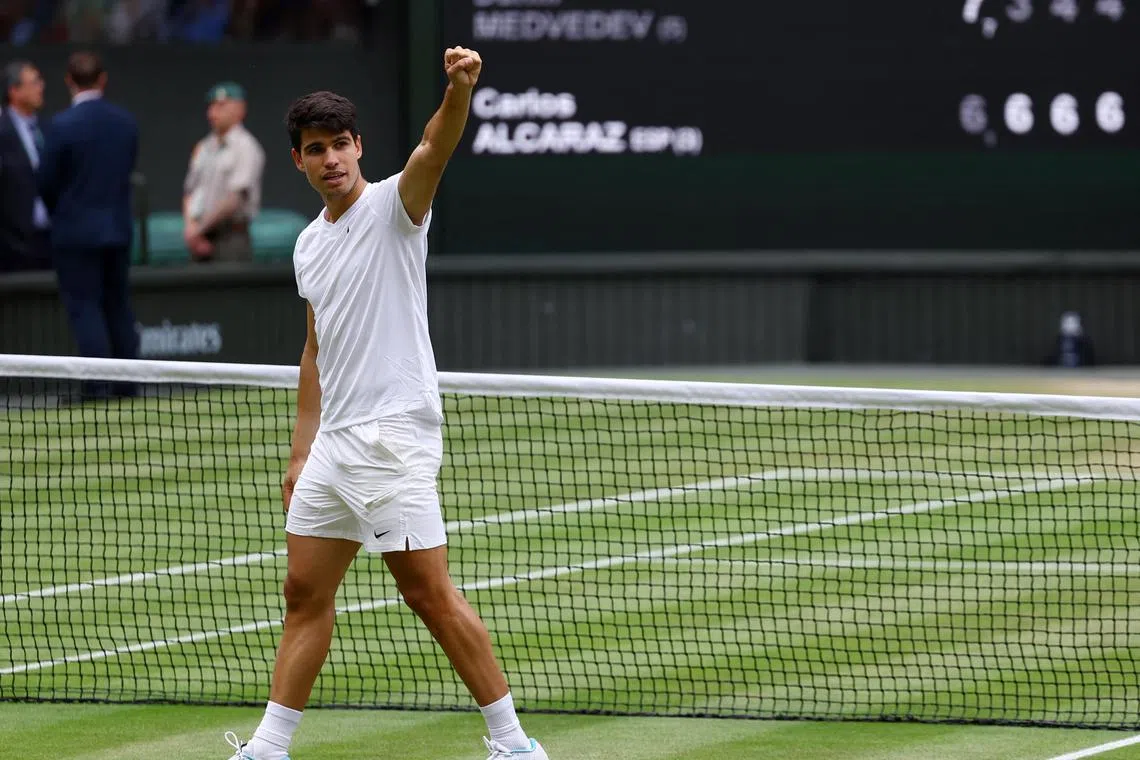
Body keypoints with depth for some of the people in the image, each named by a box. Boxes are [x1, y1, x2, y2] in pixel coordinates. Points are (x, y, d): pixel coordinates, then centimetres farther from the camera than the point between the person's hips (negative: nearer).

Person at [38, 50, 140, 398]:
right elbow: (128, 170, 8)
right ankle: (127, 385, 14)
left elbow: (46, 182, -7)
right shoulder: (126, 122, 0)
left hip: (75, 231, -5)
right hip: (119, 227, 5)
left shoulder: (62, 125, -15)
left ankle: (99, 387, -7)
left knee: (84, 308, -1)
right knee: (119, 308, 12)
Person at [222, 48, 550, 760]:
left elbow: (435, 149, -28)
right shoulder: (309, 245, 16)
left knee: (430, 593, -8)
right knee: (306, 593, 10)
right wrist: (302, 452, 20)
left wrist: (459, 89, -48)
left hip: (394, 435, -8)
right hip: (334, 441, 8)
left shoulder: (393, 205, -6)